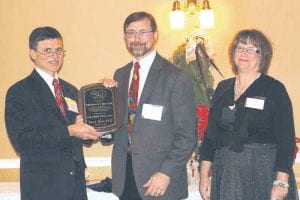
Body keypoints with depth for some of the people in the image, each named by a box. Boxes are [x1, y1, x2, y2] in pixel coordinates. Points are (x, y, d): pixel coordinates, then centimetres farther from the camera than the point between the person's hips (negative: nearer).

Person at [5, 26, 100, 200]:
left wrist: (86, 128, -7)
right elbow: (21, 141, -17)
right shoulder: (19, 92, -6)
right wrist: (69, 131, -21)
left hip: (76, 181, 6)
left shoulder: (71, 90, 13)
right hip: (43, 186, -5)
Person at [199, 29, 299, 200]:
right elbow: (210, 134, 10)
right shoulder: (223, 88, 9)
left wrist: (281, 184, -17)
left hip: (262, 172, -4)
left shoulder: (274, 89, -5)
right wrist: (204, 175, 3)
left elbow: (286, 140, -9)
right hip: (225, 172, 4)